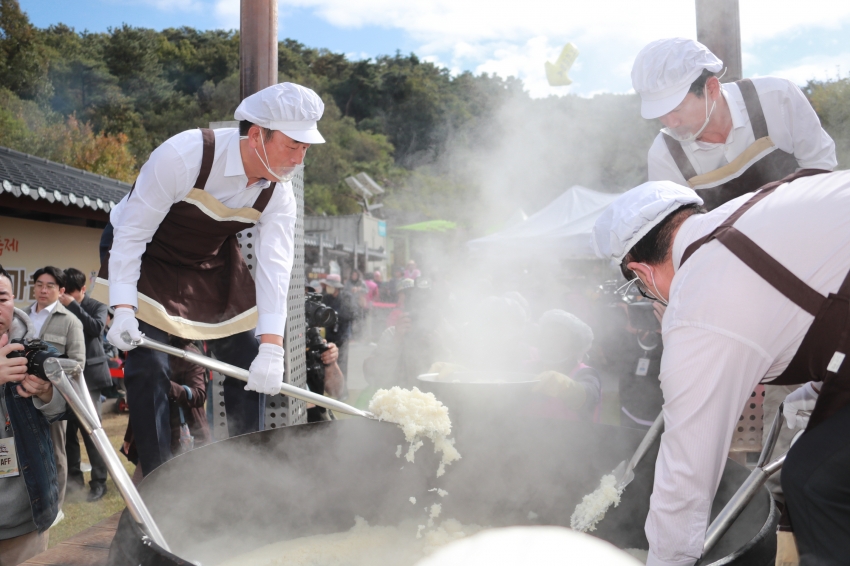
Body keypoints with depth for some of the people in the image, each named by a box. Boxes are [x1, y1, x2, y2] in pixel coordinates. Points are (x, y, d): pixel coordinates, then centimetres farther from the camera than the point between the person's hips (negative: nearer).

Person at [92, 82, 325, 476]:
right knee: (148, 366, -16)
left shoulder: (279, 192, -17)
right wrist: (123, 309, -33)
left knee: (250, 364, 1)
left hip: (213, 262, 5)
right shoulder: (185, 155, -32)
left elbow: (275, 265, -24)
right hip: (145, 255, -4)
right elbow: (132, 230, -26)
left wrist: (272, 347, -34)